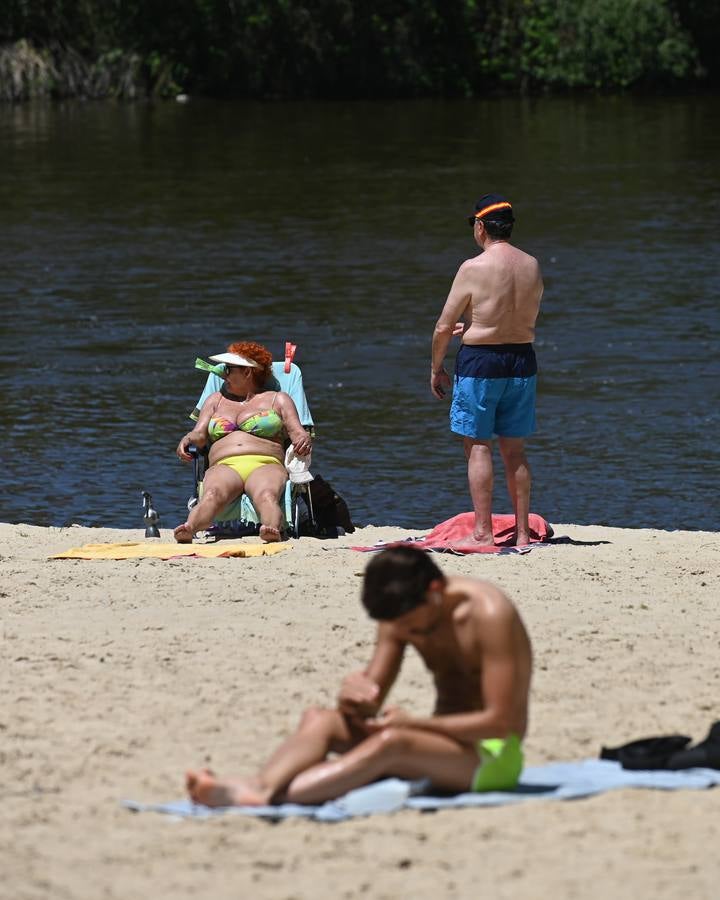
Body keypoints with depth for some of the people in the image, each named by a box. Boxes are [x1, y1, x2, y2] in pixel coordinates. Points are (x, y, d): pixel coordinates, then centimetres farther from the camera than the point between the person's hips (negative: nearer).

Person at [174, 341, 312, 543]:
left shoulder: (278, 400, 23)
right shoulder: (216, 400, 33)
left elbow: (297, 431, 10)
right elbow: (199, 434, 20)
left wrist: (303, 440, -15)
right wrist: (187, 440, -4)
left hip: (265, 465, -1)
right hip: (224, 466, 1)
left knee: (266, 495, -40)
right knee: (212, 494, -37)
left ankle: (272, 530, -70)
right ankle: (188, 530, -66)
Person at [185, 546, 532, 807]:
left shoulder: (487, 613, -17)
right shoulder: (403, 614, 4)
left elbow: (500, 721, -21)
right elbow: (371, 702, 5)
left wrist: (415, 723, -24)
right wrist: (354, 695, -20)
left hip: (492, 756, -8)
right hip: (439, 742, 8)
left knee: (391, 742, -37)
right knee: (318, 720, -14)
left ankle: (267, 796, -52)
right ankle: (256, 785, -44)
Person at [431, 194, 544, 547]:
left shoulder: (473, 269, -12)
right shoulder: (532, 266, 4)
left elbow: (443, 327, -8)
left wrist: (436, 368, 7)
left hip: (479, 361, -5)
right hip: (522, 360, 5)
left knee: (478, 446, 1)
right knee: (515, 450, 12)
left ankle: (483, 532, -2)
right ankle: (522, 532, 13)